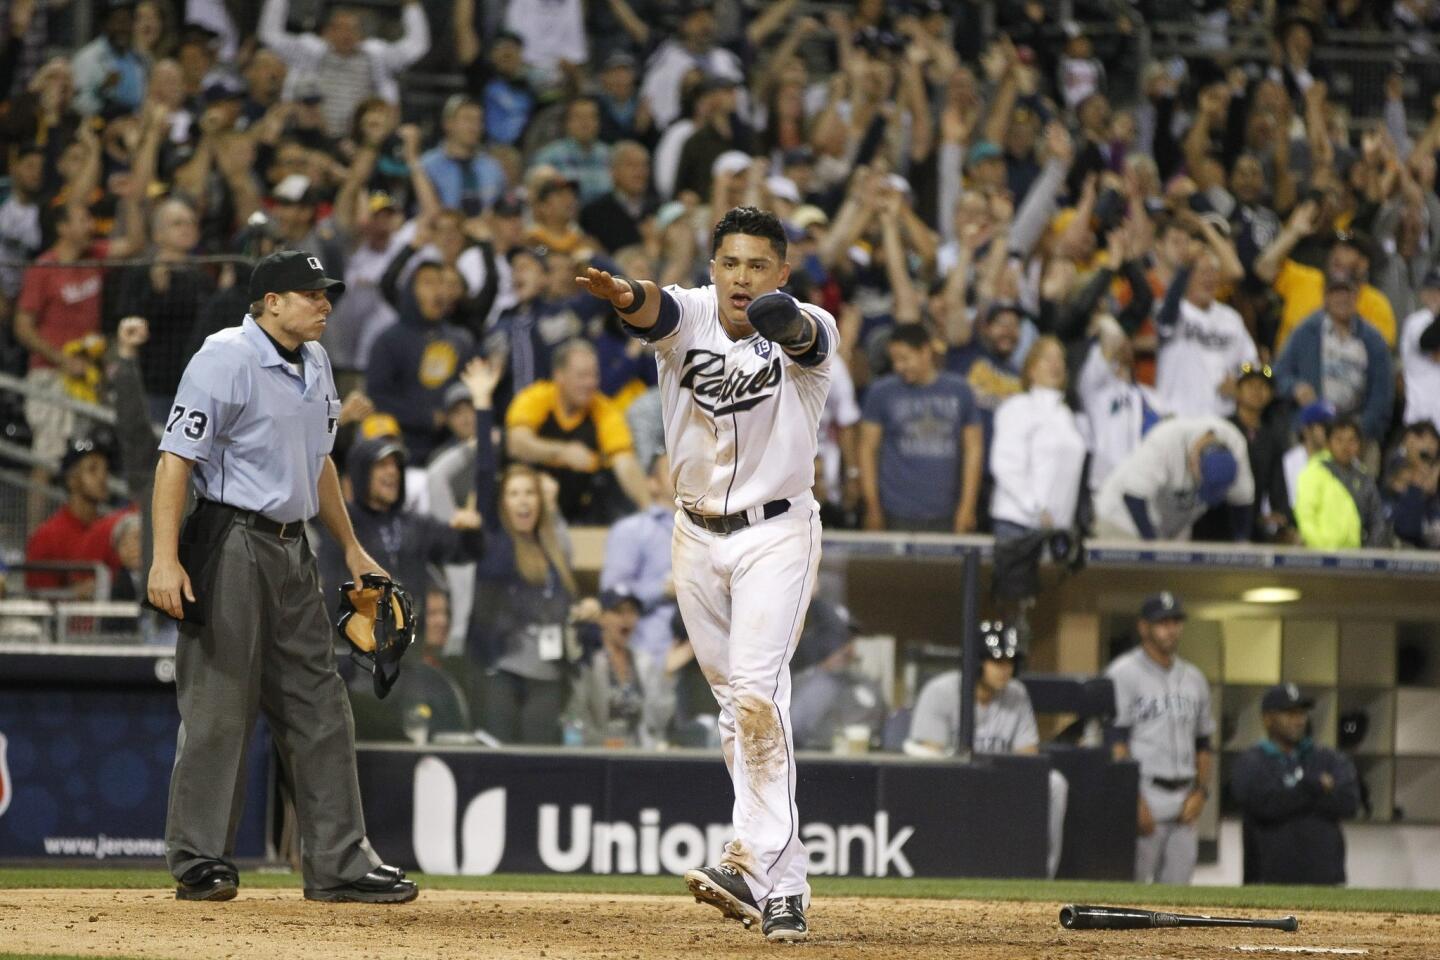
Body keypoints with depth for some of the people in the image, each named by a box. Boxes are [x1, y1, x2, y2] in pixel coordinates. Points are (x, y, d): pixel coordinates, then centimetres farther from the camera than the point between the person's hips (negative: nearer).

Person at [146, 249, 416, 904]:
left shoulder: (314, 364, 13)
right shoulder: (227, 359, -13)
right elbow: (175, 458, -17)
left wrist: (351, 548, 24)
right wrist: (165, 559, -25)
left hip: (292, 549, 9)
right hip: (232, 548, -9)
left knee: (319, 709, 8)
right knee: (219, 708, -6)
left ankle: (339, 863, 12)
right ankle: (199, 863, 1)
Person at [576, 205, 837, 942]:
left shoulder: (807, 334, -13)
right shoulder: (689, 316, -7)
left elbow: (807, 335, -37)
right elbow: (656, 310, -30)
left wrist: (787, 322, -63)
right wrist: (624, 295, -55)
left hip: (777, 535, -4)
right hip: (697, 534, 4)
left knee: (756, 693, -20)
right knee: (736, 705, 8)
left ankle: (753, 862, -26)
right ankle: (782, 888, 14)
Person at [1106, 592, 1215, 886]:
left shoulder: (1193, 678, 18)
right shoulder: (1124, 673, -3)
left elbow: (1204, 743, 21)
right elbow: (1114, 742, -10)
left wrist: (1200, 791, 5)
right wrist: (1134, 800, -16)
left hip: (1184, 802, 6)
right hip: (1145, 793, -6)